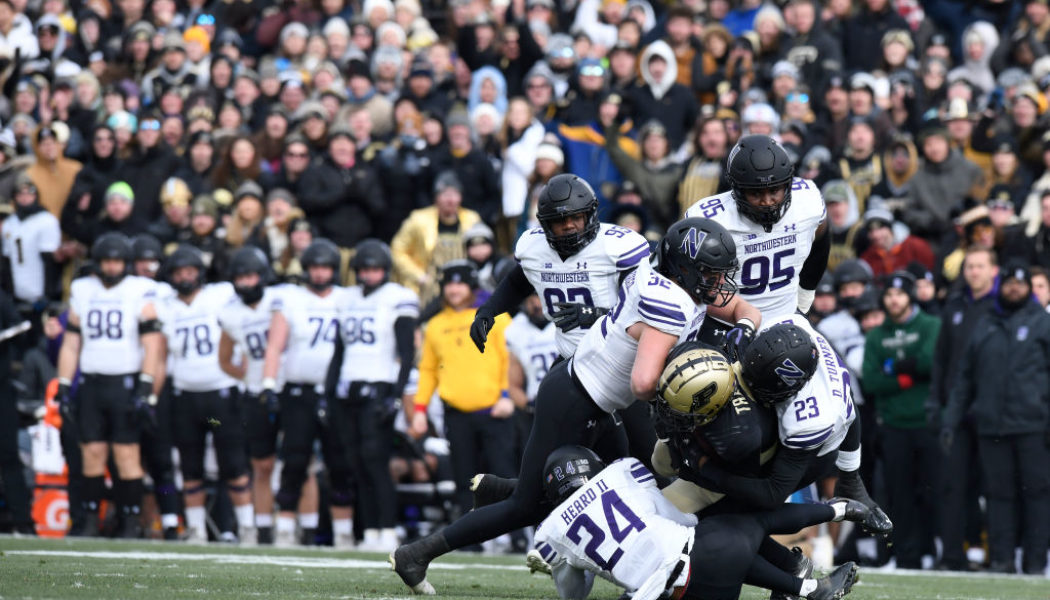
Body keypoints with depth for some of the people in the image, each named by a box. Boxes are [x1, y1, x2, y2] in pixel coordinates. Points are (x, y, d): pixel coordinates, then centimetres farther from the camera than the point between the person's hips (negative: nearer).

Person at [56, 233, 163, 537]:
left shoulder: (140, 292, 0)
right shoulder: (82, 291, 11)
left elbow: (151, 345, -4)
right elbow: (71, 344, 14)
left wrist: (146, 389, -12)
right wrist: (64, 386, 8)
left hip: (125, 383, -3)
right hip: (90, 383, 3)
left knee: (127, 453, -6)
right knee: (92, 452, 0)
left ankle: (132, 521, -1)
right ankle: (90, 520, 5)